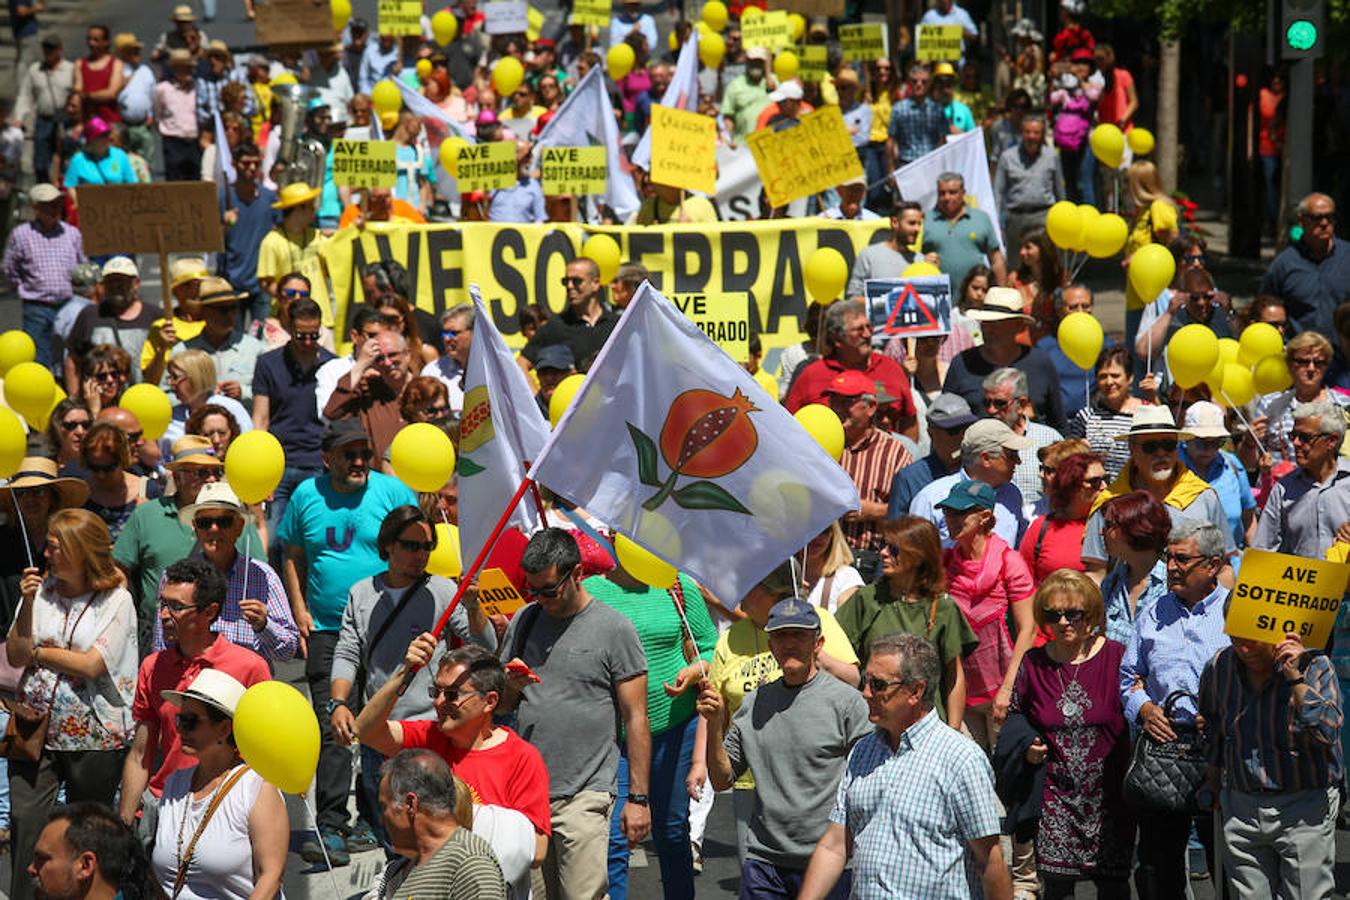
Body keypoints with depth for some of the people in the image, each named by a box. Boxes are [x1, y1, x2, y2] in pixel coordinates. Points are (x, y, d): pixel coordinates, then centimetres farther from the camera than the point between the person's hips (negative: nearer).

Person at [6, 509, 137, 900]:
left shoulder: (116, 601, -6)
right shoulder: (42, 591, 5)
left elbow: (92, 665, -15)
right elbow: (15, 656, 0)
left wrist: (38, 652, -5)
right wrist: (27, 605, -11)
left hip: (92, 736, -3)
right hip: (36, 728, 3)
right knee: (24, 822, -3)